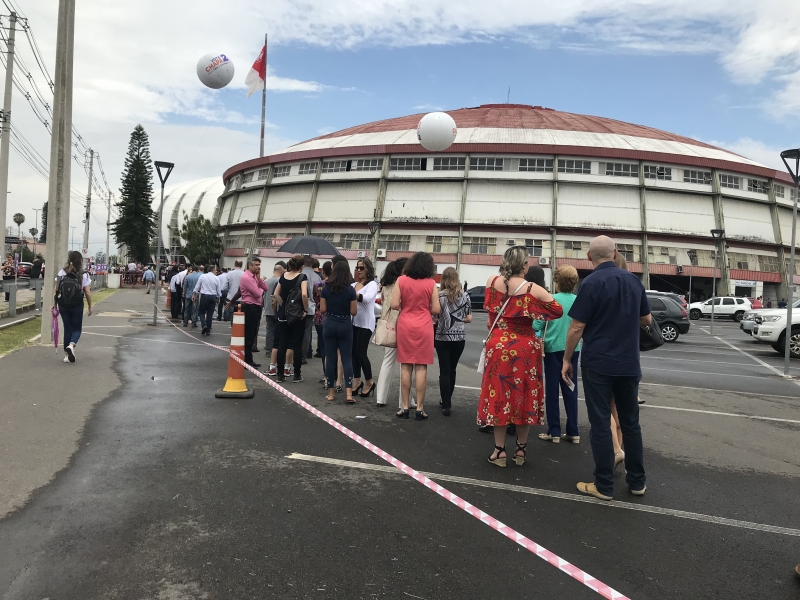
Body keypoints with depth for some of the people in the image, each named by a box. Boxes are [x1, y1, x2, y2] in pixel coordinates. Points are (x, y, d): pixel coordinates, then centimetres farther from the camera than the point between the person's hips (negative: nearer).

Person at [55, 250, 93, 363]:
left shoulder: (61, 273, -1)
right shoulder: (84, 275, -9)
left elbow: (56, 290, -1)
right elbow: (88, 293, -9)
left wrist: (55, 305, 8)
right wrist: (90, 307, 2)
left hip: (63, 306, 3)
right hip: (77, 306, -3)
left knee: (67, 328, 14)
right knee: (77, 328, 12)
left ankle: (67, 354, 17)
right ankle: (71, 345, -18)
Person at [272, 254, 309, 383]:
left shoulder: (283, 276, 5)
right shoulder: (302, 277, -11)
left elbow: (276, 294, 7)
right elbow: (304, 294, -25)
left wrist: (283, 306, 12)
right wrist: (306, 309, -14)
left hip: (283, 315, 5)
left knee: (282, 343, 8)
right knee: (297, 345, 3)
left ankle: (280, 374, 10)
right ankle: (297, 375, 7)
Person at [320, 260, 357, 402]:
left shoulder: (326, 288, -2)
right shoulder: (350, 290, -8)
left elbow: (322, 309, -1)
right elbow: (354, 312, -6)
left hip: (329, 325, 2)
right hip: (345, 326, -2)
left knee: (330, 358, 7)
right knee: (347, 359, 3)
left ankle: (330, 393, 11)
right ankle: (349, 393, -5)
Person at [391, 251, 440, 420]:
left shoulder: (401, 280, -2)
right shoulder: (430, 283, -4)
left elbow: (394, 305, -8)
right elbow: (436, 309, -4)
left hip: (405, 326, 1)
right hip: (423, 327, -1)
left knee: (405, 366, 7)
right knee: (421, 367, 2)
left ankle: (405, 407, 10)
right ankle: (420, 408, 5)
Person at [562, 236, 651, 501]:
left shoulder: (591, 283, -13)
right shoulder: (634, 281, 4)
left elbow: (576, 328, -14)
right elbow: (647, 319, 15)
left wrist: (567, 359, -4)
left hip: (598, 363, -5)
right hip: (629, 363, 5)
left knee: (601, 424, 2)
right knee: (630, 422, 15)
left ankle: (603, 485, 9)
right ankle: (637, 481, 24)